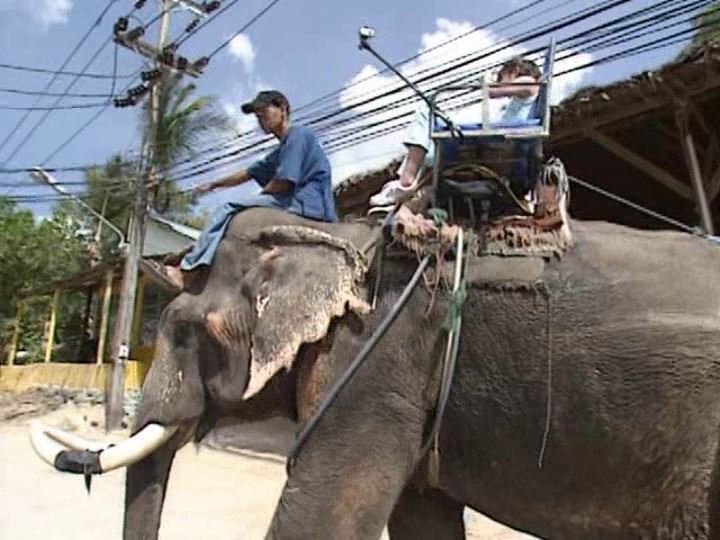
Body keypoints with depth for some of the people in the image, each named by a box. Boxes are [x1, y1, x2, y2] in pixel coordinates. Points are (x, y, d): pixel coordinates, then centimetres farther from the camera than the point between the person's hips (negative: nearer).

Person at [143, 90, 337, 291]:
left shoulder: (298, 135, -3)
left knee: (230, 209, -14)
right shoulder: (282, 150, 28)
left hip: (308, 203, -10)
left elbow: (283, 183, -13)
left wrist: (260, 195, 4)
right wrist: (214, 184, 36)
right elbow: (248, 174, 34)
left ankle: (185, 272, -17)